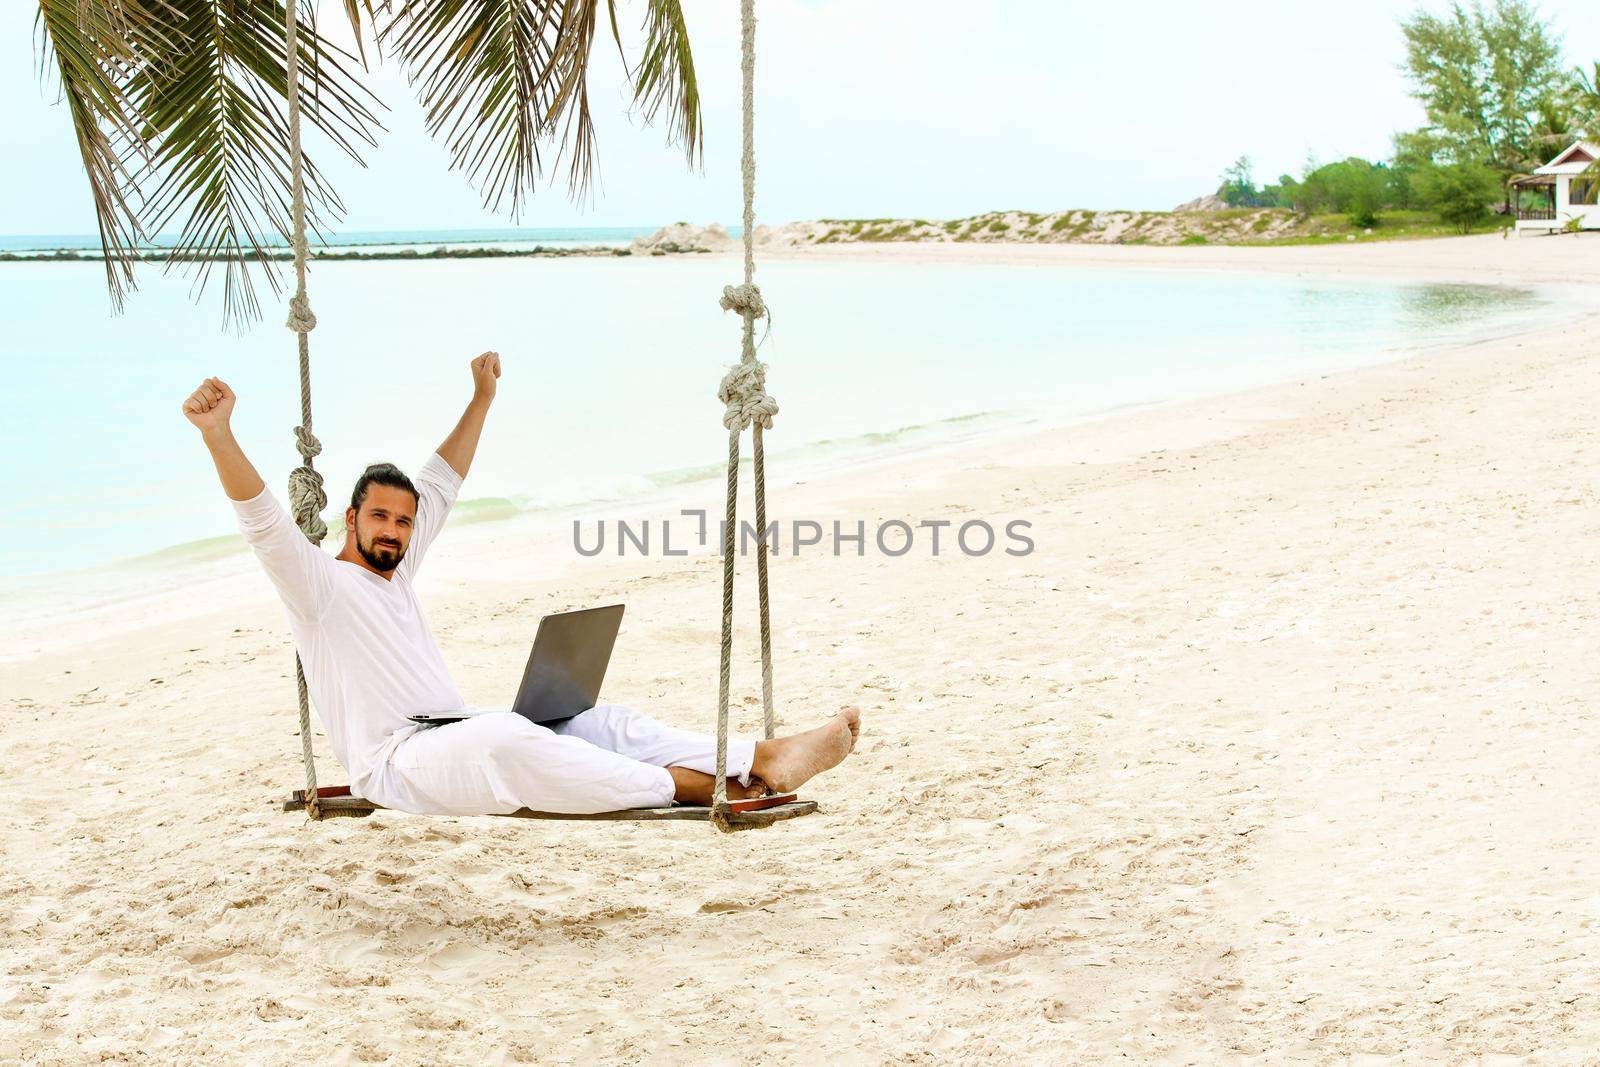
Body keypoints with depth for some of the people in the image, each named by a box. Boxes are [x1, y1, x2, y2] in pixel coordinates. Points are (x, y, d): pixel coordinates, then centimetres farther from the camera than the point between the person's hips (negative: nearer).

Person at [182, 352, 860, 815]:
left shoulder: (394, 572, 23)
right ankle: (682, 785, -39)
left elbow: (439, 487, 31)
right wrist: (218, 435, -33)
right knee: (502, 733, -39)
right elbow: (263, 520, -18)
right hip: (394, 762, -9)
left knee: (602, 722, -7)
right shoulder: (318, 582, 0)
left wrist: (482, 397, 34)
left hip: (458, 746, 9)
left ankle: (767, 760, -20)